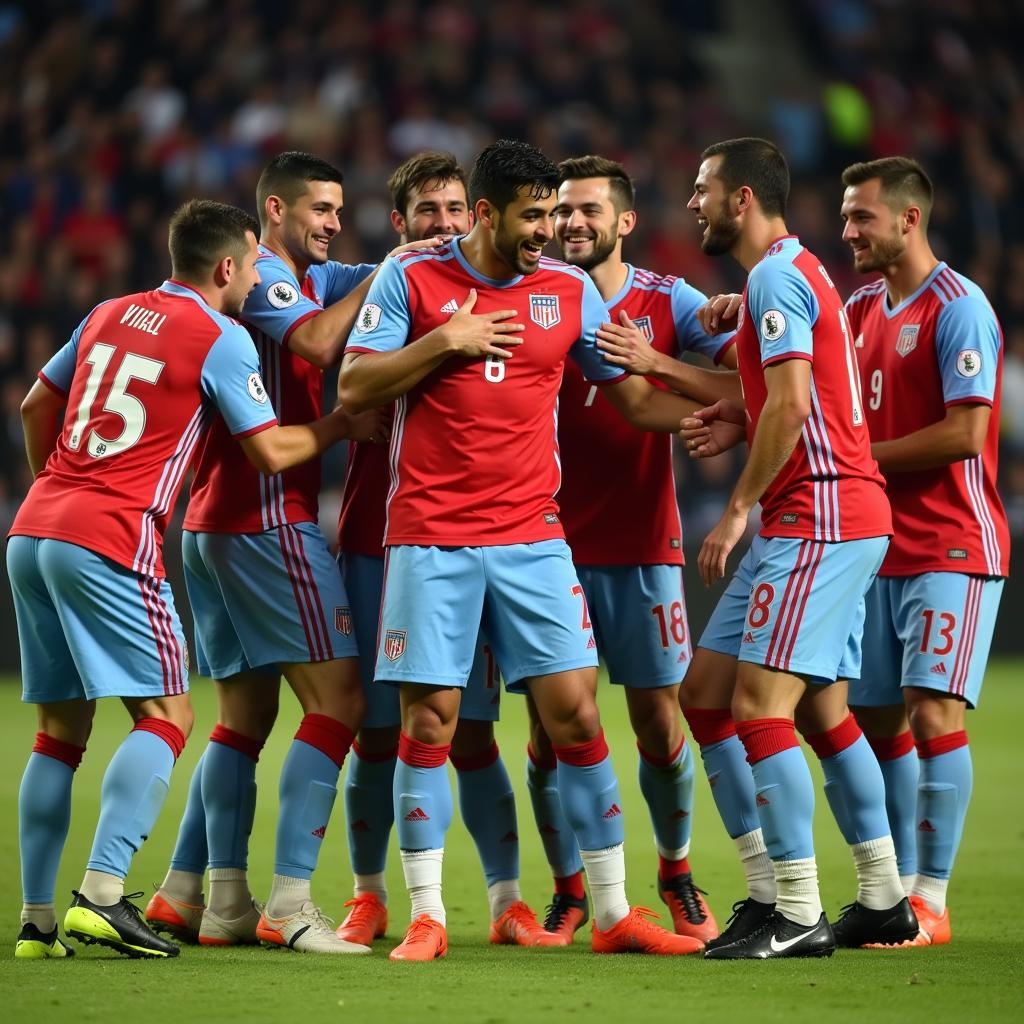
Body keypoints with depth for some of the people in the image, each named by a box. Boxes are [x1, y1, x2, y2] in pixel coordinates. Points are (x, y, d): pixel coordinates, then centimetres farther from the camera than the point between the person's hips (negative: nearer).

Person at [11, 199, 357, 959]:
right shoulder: (222, 339, -2)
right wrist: (341, 425, 16)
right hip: (110, 545, -7)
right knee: (166, 715, -3)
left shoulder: (109, 315, 18)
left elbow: (37, 406, 25)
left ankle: (38, 919, 7)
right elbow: (272, 453, -1)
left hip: (32, 533, 7)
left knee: (62, 730, 11)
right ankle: (102, 894, -17)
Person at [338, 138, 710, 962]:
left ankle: (615, 914, 5)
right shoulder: (411, 280, 1)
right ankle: (427, 917, 7)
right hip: (431, 537, -2)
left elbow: (635, 398, 9)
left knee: (575, 711, -2)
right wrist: (445, 342, -11)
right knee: (428, 721, -2)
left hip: (531, 537, 2)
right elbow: (354, 387, -2)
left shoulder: (570, 290, 7)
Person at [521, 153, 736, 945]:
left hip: (643, 545, -1)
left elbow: (751, 373, -10)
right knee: (549, 728, -2)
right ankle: (569, 888, 12)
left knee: (659, 720, 1)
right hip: (553, 544, 1)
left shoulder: (669, 302, 1)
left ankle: (677, 873, 23)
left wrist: (657, 363, -21)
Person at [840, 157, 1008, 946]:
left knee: (934, 711, -13)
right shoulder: (862, 309, 13)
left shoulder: (958, 309, -11)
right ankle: (897, 889, 16)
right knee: (876, 718, 8)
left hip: (952, 549, -8)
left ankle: (932, 899, -10)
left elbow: (964, 432, -18)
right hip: (883, 548, 8)